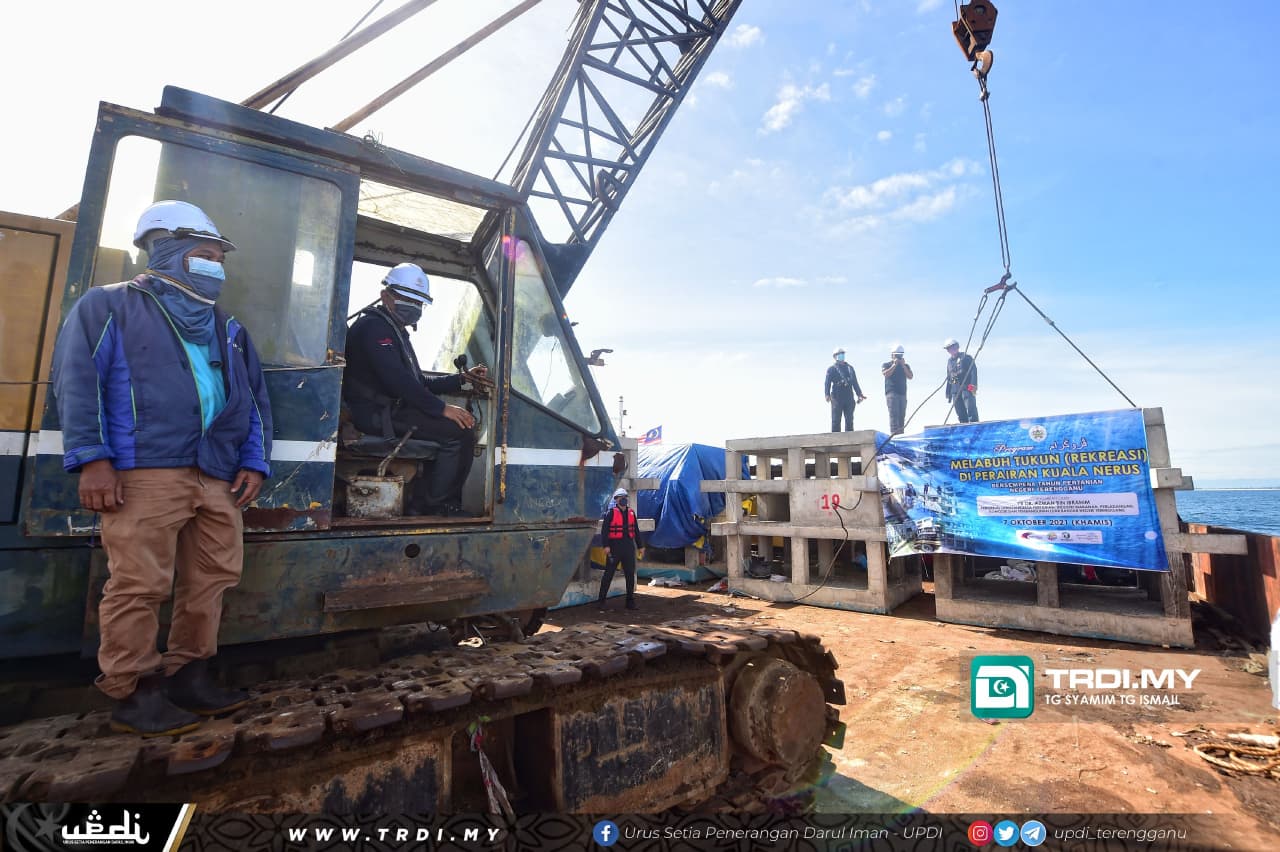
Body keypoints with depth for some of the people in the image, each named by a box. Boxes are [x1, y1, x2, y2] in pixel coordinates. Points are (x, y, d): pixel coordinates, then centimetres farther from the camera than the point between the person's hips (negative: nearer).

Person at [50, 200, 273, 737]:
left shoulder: (228, 328, 24)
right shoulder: (110, 305, 10)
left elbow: (255, 399, 20)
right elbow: (78, 381, -1)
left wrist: (255, 462, 8)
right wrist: (92, 459, -12)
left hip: (218, 478, 6)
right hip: (145, 473, -5)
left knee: (211, 581, 6)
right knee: (139, 586, -5)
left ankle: (189, 676, 19)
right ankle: (132, 693, 8)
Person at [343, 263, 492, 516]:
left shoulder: (395, 331, 26)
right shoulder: (373, 327, -8)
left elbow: (419, 383, 21)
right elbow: (398, 380, -22)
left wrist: (462, 378, 9)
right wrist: (442, 408, -24)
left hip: (392, 409, 10)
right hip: (377, 414, -10)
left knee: (464, 425, 6)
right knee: (459, 431, -21)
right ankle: (434, 506, -11)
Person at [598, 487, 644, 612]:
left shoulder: (631, 512, 11)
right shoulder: (610, 512, -6)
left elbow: (636, 531, 17)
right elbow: (604, 530, -11)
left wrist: (640, 546, 15)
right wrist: (606, 545, -20)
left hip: (629, 547, 5)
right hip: (615, 547, -5)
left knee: (630, 575, 9)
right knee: (608, 574, 0)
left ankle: (630, 601, 20)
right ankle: (601, 601, 9)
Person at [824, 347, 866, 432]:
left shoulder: (850, 368, 21)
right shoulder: (831, 369, 7)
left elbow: (855, 382, 20)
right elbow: (827, 382, -4)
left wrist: (859, 394, 11)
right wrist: (827, 394, -18)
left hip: (849, 398, 5)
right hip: (837, 398, -4)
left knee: (849, 420, 5)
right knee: (836, 420, -6)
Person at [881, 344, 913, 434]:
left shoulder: (906, 366, 16)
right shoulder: (886, 365, 7)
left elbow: (910, 376, 1)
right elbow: (886, 374, -12)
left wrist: (903, 365, -7)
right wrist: (894, 365, -14)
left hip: (903, 393, 5)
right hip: (891, 393, -4)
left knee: (902, 417, 5)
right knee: (894, 415, -16)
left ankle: (900, 435, 8)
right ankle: (893, 434, -22)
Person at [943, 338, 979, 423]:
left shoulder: (966, 357, 1)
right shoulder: (950, 361, 20)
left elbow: (974, 370, -9)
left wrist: (973, 385, -23)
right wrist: (948, 394, 19)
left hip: (967, 388, -6)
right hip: (955, 391, 6)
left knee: (971, 409, -14)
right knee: (960, 413, 4)